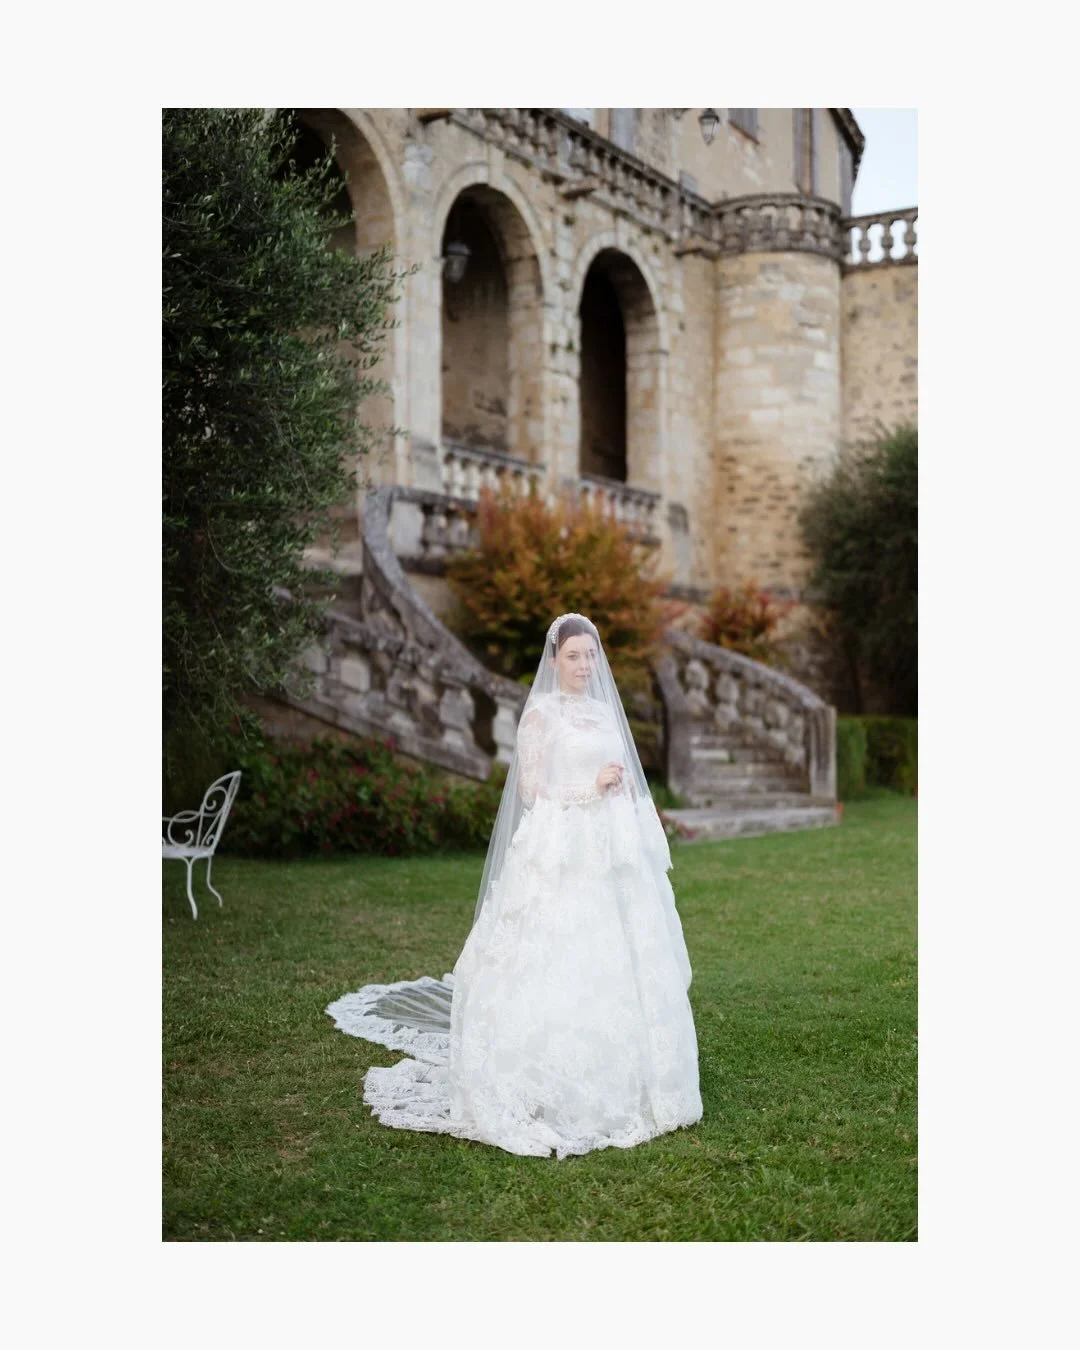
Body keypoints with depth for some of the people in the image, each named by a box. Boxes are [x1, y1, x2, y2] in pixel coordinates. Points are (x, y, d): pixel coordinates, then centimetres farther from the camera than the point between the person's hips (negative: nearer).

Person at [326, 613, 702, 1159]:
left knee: (616, 968, 7)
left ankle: (615, 1086, 18)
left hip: (612, 858, 7)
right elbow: (529, 791, -9)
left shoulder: (606, 711, 15)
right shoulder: (541, 714, -4)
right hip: (560, 857, -6)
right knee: (557, 968, -8)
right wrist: (591, 788, -12)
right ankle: (550, 1092, 1)